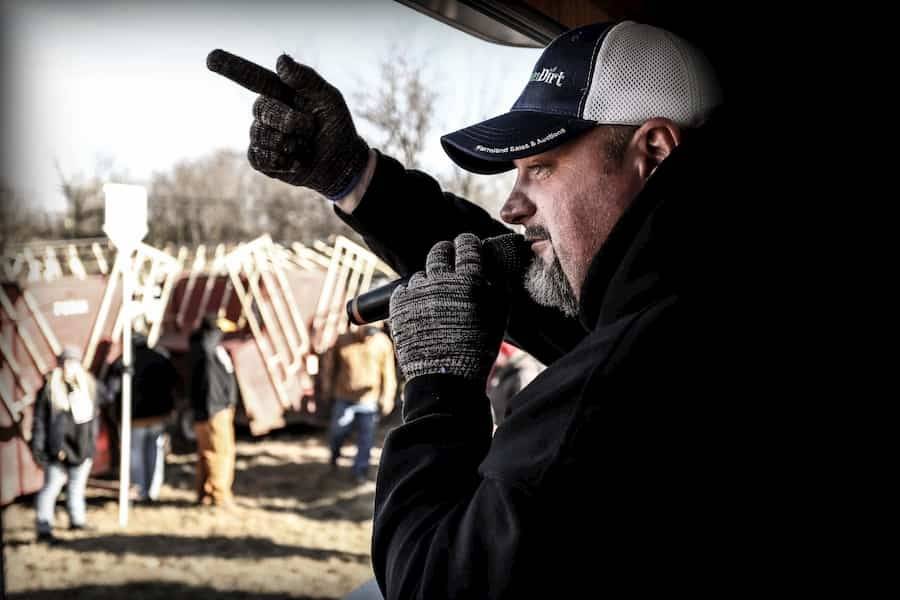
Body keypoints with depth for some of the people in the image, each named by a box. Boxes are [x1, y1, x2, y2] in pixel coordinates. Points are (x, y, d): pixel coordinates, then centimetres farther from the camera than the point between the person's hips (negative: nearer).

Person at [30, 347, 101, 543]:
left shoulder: (88, 386, 5)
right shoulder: (49, 389, -9)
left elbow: (93, 417, 15)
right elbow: (39, 420, -6)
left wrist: (92, 442, 15)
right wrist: (38, 448, -9)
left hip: (82, 448, 5)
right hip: (58, 450, -5)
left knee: (77, 486, 18)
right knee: (51, 486, -8)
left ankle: (77, 520, 32)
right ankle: (44, 529, -8)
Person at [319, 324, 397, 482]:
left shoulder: (383, 342, -8)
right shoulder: (342, 340, -5)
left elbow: (388, 372, -4)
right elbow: (329, 363, 7)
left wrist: (387, 398, -5)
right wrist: (327, 389, 9)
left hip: (369, 399, -1)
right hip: (344, 398, 1)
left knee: (366, 438, 2)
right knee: (337, 431, 8)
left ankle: (360, 470, 17)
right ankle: (334, 454, 39)